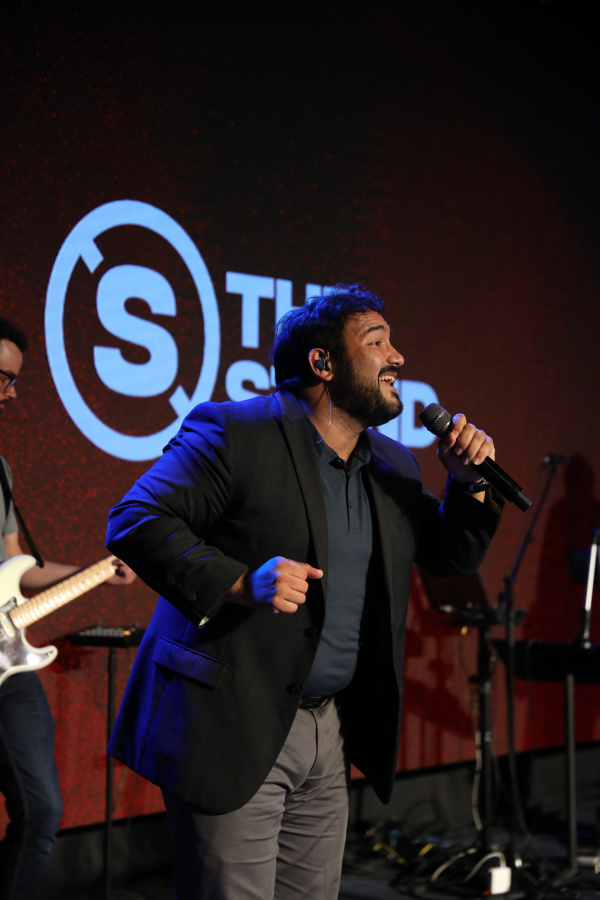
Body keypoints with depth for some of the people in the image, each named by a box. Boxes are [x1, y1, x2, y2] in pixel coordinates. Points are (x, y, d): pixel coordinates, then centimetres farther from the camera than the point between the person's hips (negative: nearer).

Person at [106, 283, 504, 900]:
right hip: (232, 732, -7)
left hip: (328, 734, 7)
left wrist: (468, 483, 2)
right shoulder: (233, 431, -10)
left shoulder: (393, 466, 14)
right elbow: (135, 520, -13)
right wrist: (239, 583, -25)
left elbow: (451, 558, 21)